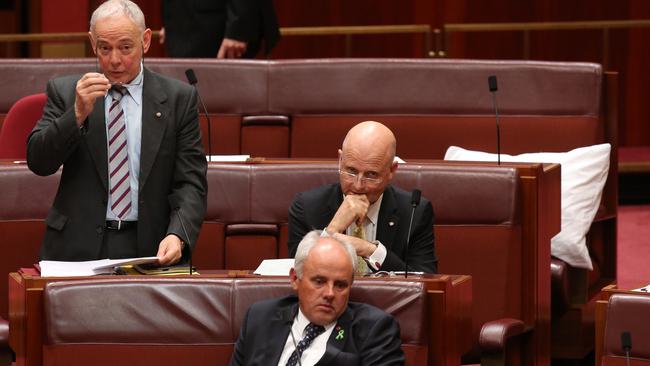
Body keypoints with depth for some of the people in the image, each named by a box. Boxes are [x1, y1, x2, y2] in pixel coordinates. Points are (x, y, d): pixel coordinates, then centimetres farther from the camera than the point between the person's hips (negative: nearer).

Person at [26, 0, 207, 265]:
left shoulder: (178, 98, 6)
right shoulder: (64, 92, 8)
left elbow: (190, 183, 3)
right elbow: (38, 161, 0)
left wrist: (177, 236, -15)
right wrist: (78, 113, -15)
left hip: (150, 247, 0)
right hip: (78, 248, 0)